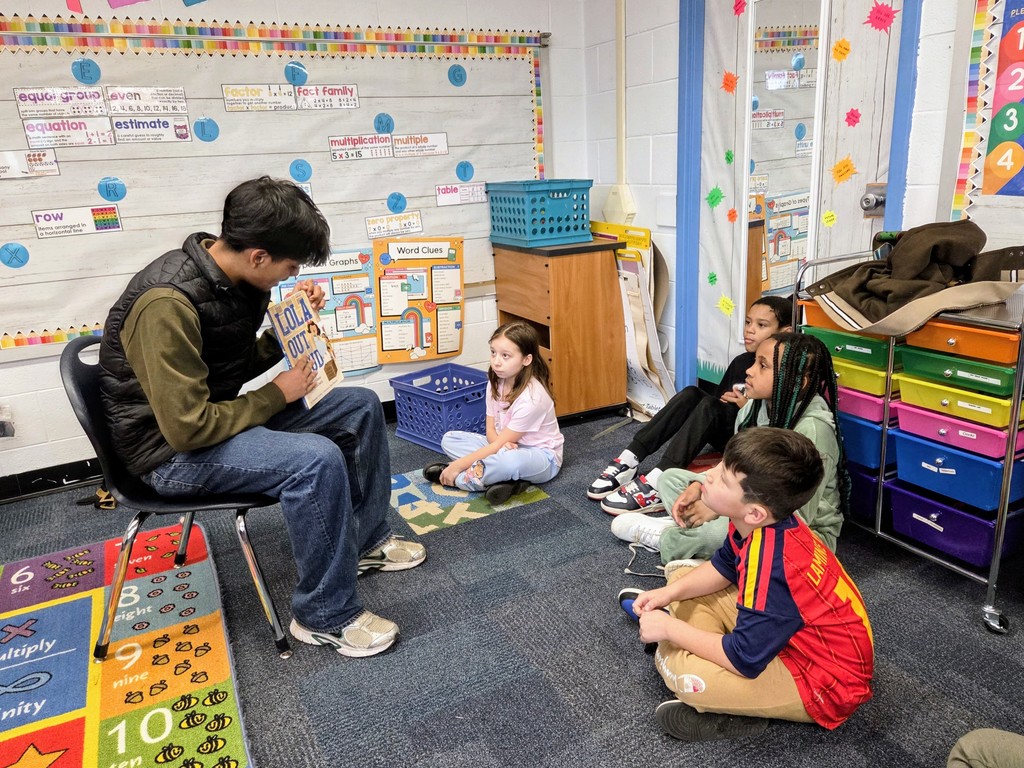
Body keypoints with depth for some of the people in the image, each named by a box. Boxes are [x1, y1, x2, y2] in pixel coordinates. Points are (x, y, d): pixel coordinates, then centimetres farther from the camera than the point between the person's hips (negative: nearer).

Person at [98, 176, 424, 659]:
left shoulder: (233, 275, -2)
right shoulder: (168, 303, -30)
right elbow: (187, 429, -29)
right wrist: (278, 394, -18)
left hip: (221, 413, 9)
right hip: (172, 448, -9)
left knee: (361, 407, 4)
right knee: (316, 458, -32)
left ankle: (365, 541, 19)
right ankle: (325, 616, -12)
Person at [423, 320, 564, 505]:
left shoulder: (532, 397, -27)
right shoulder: (496, 383, -6)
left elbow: (500, 443, -23)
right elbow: (491, 431, 0)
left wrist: (458, 465, -22)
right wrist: (503, 444, -24)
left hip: (541, 456, -8)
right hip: (507, 445, 8)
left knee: (511, 461, -42)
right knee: (449, 439, -4)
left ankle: (458, 478, -21)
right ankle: (504, 477, -20)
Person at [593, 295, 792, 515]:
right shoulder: (741, 362, 9)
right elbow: (718, 398, 19)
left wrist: (748, 406, -19)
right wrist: (726, 400, -1)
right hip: (724, 434, 7)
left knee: (709, 406, -31)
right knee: (691, 395, -18)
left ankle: (657, 483, -45)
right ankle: (629, 461, -28)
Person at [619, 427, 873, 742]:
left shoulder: (770, 566, -37)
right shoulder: (763, 523, -11)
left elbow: (743, 660, -30)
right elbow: (723, 568, 9)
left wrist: (670, 628, -19)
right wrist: (670, 593, -4)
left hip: (826, 684, -9)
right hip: (792, 631, 9)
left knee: (673, 662, -29)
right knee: (680, 574, 7)